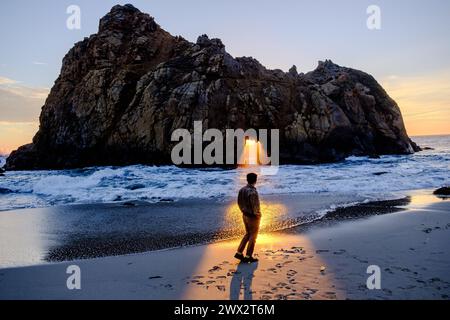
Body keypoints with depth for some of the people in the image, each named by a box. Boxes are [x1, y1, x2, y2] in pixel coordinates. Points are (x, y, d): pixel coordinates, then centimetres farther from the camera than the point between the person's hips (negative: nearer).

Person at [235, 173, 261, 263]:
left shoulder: (242, 190, -1)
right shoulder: (253, 192, -26)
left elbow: (239, 202, 9)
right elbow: (255, 207, -24)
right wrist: (258, 215, -7)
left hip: (245, 215, 8)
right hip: (253, 217, -7)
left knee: (247, 234, 22)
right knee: (253, 237, 8)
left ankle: (239, 253, 21)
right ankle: (248, 257, 15)